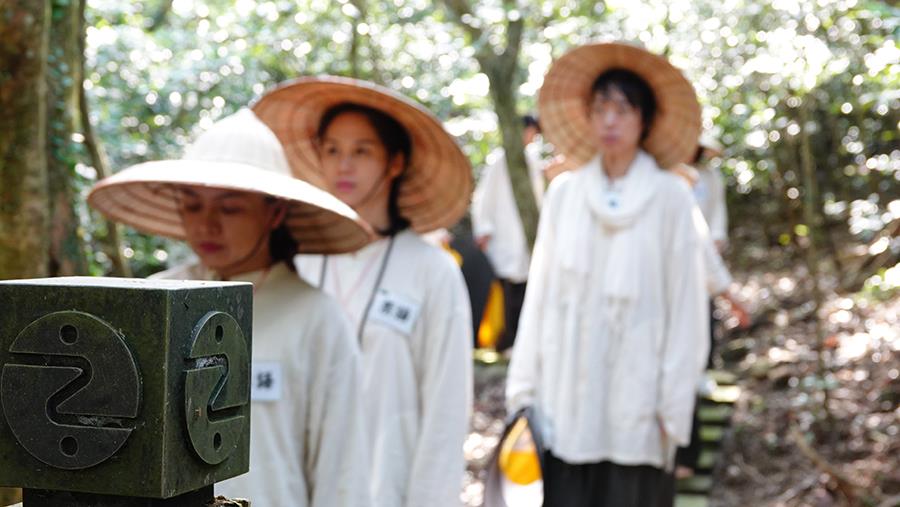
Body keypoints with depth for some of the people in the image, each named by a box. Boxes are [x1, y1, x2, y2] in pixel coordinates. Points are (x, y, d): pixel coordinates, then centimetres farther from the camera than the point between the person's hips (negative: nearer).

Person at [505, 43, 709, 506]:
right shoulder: (564, 193, 6)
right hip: (563, 402, 2)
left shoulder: (670, 198, -2)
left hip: (633, 406, -2)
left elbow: (685, 310, -1)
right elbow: (539, 295, 8)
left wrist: (672, 407, -3)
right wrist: (523, 388, 5)